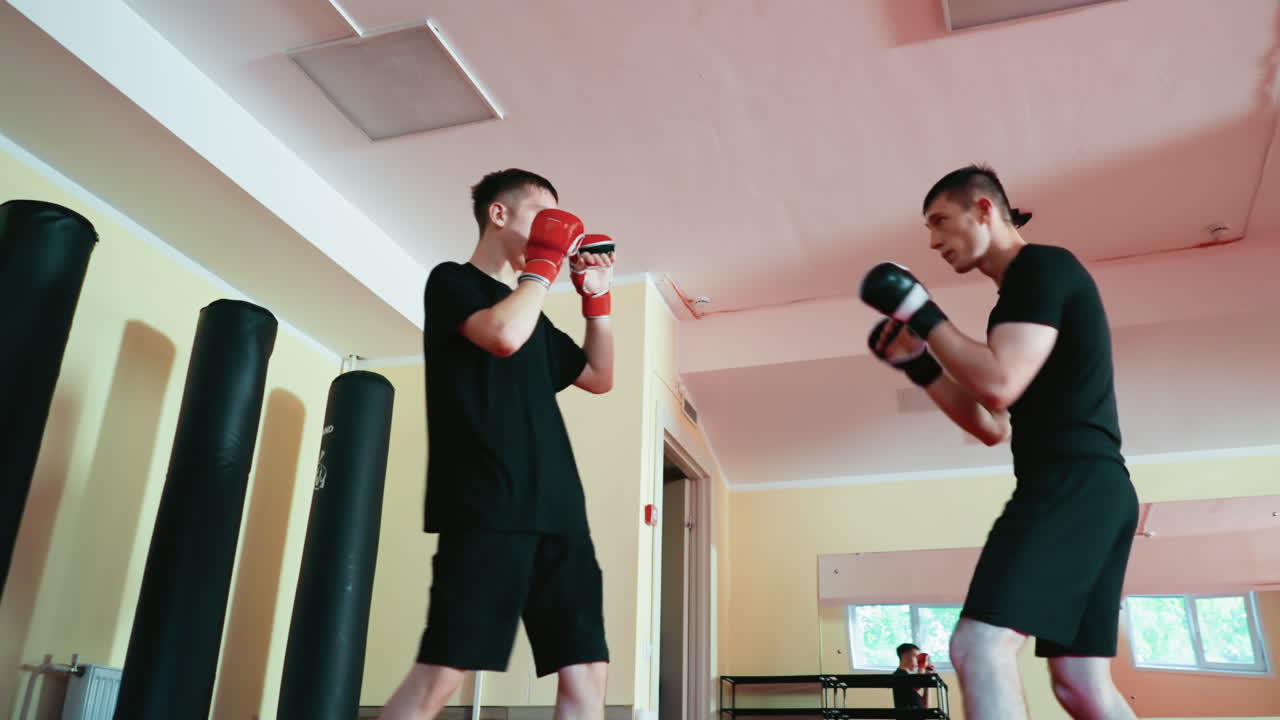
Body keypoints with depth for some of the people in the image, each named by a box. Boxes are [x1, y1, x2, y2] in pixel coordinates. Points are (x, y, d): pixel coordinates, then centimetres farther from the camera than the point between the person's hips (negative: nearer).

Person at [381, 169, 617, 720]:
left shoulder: (531, 312, 26)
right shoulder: (452, 281, 6)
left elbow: (600, 377, 31)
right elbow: (504, 335, -15)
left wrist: (596, 298, 21)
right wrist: (544, 264, 0)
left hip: (557, 511, 8)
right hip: (486, 509, -7)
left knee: (585, 672, 3)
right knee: (440, 672, -13)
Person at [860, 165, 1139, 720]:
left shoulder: (1042, 267, -5)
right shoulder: (1023, 292, 24)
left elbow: (999, 384, -19)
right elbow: (993, 427, 23)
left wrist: (922, 314, -10)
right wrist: (919, 366, 15)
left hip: (1073, 484, -10)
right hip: (1090, 492, 10)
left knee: (979, 646, -18)